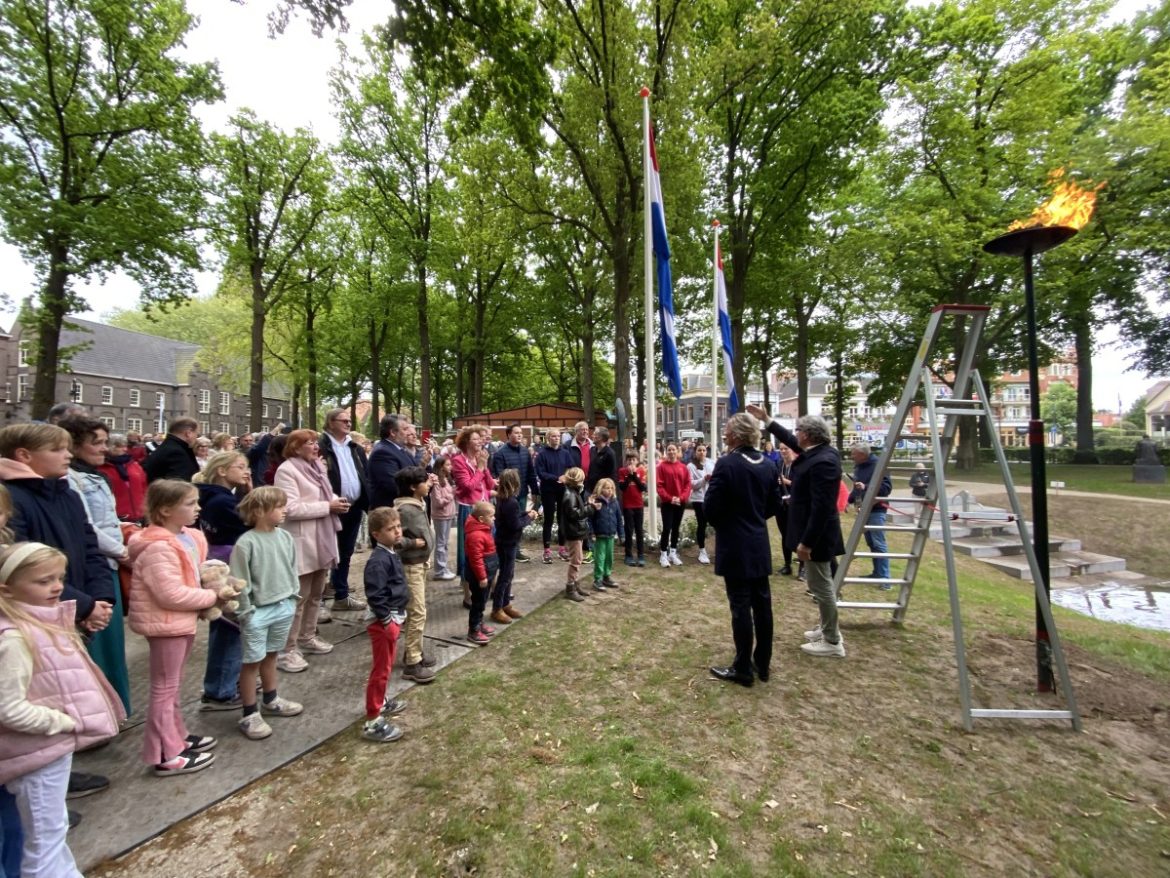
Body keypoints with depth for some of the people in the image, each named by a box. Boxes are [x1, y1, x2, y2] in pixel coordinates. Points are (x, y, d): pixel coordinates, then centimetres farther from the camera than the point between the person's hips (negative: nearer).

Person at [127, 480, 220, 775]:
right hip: (165, 622, -9)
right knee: (164, 688, 5)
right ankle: (167, 756, 18)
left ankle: (177, 737, 37)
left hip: (182, 620, 9)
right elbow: (172, 594, -27)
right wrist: (212, 597, -16)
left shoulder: (189, 537, 3)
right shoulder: (157, 548, -25)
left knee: (173, 685, 22)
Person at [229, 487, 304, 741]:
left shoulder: (285, 537, 0)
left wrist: (293, 596, 8)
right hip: (258, 612, -6)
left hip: (283, 607, 6)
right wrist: (245, 613, -13)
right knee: (251, 662, 7)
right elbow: (240, 582, -15)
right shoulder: (246, 543, -18)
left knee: (271, 656, 22)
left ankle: (270, 701, 38)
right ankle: (249, 715, 21)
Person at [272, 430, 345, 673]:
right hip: (302, 544, -9)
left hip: (322, 540, 9)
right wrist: (327, 506, -20)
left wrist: (336, 500, 0)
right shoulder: (287, 470, -15)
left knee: (315, 594, 18)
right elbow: (291, 509, -23)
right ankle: (287, 650, 11)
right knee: (298, 597, -1)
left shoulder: (316, 467, 13)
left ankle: (307, 637, 32)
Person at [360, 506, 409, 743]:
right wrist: (387, 620, -22)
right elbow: (375, 595, -27)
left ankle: (380, 702, 41)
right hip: (383, 621, -10)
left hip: (393, 617, 10)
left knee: (386, 666, 24)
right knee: (380, 670, 0)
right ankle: (372, 722, 10)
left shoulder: (391, 554, 7)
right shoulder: (378, 560, -24)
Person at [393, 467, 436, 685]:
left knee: (418, 611, 18)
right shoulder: (404, 509, -23)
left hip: (421, 563, 9)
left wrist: (426, 554, 7)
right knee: (417, 613, -4)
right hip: (410, 566, -9)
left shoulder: (419, 504, 6)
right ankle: (412, 664, 6)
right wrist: (413, 543, -21)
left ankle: (414, 652, 32)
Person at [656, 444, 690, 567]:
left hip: (680, 503, 3)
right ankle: (663, 555, 4)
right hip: (667, 502, -3)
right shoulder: (662, 466, -4)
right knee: (667, 528, -6)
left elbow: (688, 484, 3)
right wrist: (669, 498, -15)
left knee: (676, 528, 11)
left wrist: (681, 498, -10)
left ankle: (673, 553, 21)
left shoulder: (683, 467, 5)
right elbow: (659, 485, -8)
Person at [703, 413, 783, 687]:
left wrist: (711, 485, 2)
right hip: (760, 545, 7)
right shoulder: (768, 465, 3)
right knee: (762, 604, 14)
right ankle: (763, 664, 27)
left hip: (734, 547, -7)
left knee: (741, 607, 2)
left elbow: (711, 507, -16)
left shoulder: (727, 464, -17)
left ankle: (743, 669, 13)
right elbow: (775, 506, 10)